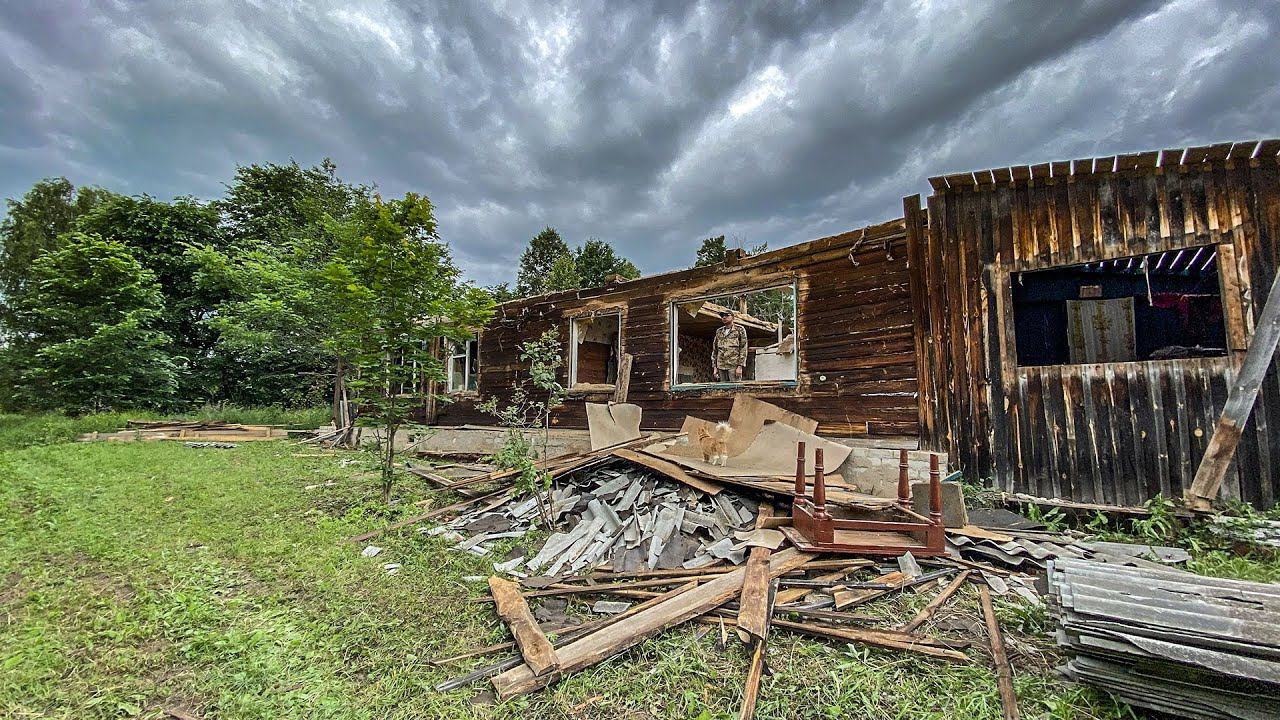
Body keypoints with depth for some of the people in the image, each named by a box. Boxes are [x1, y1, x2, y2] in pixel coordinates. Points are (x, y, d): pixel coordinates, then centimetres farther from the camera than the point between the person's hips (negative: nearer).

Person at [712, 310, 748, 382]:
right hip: (721, 366, 5)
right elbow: (714, 350, 18)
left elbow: (743, 348, -3)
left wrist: (740, 366, -11)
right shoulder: (719, 331, 16)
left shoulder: (739, 329, 4)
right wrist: (714, 367, 10)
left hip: (734, 365, -4)